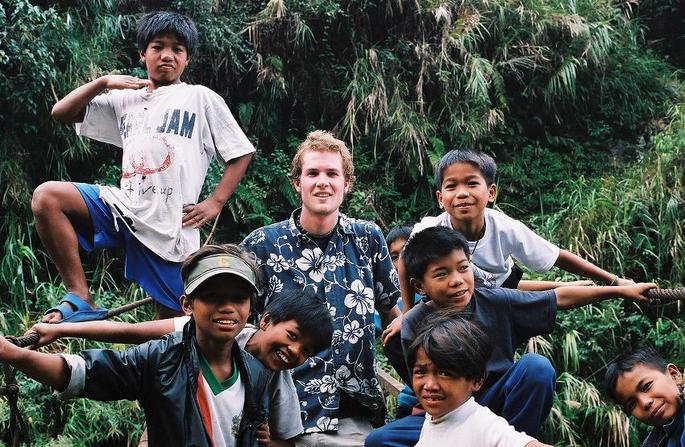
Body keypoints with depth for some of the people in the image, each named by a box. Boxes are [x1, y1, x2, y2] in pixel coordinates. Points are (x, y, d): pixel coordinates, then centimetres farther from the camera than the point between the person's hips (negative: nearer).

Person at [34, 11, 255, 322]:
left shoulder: (201, 98, 6)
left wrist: (214, 202, -5)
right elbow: (61, 113, 18)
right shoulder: (126, 99, 18)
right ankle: (81, 299, -18)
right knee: (46, 197, -18)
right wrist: (104, 82, 8)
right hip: (125, 208, 4)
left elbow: (241, 153, 5)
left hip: (170, 226, -4)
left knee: (174, 322, -4)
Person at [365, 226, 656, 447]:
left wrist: (621, 290, -2)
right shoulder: (415, 325, -12)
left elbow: (560, 298, -3)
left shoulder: (496, 303, -10)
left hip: (498, 404, 1)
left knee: (536, 365, -26)